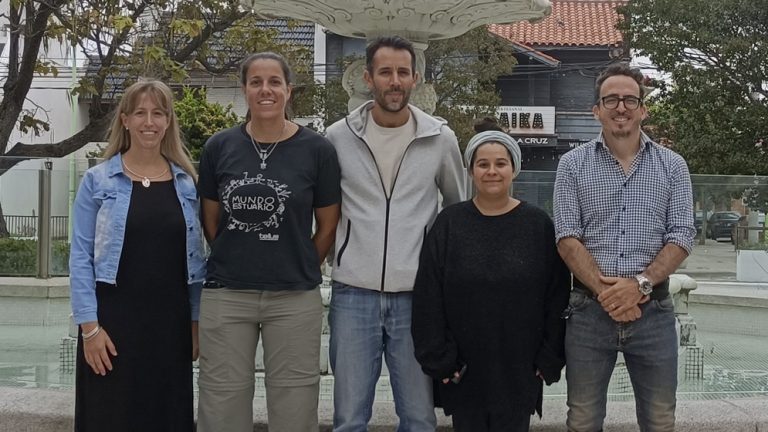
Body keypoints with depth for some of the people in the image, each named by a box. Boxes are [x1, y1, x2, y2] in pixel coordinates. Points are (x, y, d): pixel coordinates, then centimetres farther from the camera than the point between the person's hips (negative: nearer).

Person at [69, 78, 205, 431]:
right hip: (113, 319, -2)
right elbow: (80, 257, -4)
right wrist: (89, 325, -10)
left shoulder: (187, 182, 7)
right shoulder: (97, 180, -1)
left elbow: (196, 256, 10)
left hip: (171, 321, 3)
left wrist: (196, 320, 6)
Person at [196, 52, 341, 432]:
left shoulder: (317, 150, -3)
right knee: (222, 401, 8)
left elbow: (328, 226, 5)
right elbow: (210, 220, 11)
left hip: (294, 299, -1)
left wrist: (298, 270, 9)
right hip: (226, 295, 1)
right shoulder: (219, 147, 2)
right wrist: (235, 263, 12)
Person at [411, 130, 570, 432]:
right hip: (463, 370, 0)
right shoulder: (448, 224, 0)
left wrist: (551, 358, -2)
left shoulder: (539, 225, 1)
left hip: (519, 370, 0)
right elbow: (428, 299, -2)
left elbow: (557, 297, 1)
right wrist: (438, 358, -7)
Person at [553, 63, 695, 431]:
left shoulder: (672, 166, 6)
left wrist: (640, 284, -15)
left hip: (653, 310, 1)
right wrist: (605, 290, -15)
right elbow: (567, 237, -4)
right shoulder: (573, 164, 4)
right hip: (589, 309, 0)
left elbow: (681, 236, -1)